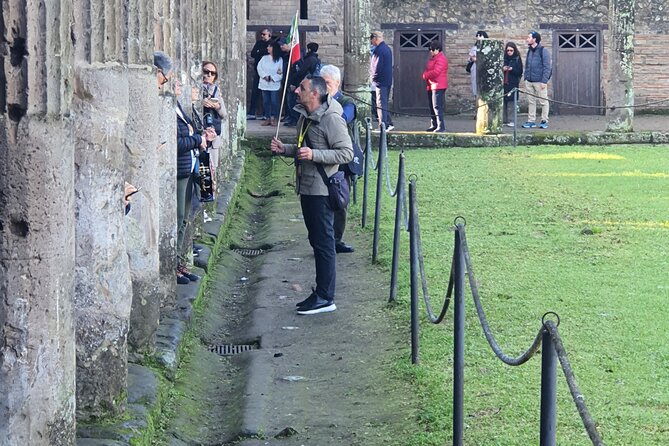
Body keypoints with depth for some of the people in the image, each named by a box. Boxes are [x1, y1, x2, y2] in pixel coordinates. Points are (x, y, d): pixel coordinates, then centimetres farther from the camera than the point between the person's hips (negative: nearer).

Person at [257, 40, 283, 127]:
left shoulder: (279, 60, 0)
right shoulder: (264, 58, 9)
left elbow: (281, 73, -5)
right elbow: (259, 68, 3)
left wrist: (273, 78, -16)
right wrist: (265, 76, -11)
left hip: (274, 84, -4)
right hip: (264, 84, 4)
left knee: (274, 102, -7)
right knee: (266, 102, 4)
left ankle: (275, 119, 1)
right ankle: (268, 118, 10)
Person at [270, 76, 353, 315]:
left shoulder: (331, 119, -17)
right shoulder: (305, 116, 13)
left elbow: (346, 153, -20)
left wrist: (314, 155, -27)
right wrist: (284, 149, 8)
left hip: (321, 190, -10)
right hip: (307, 187, 10)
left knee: (324, 242, -4)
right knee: (316, 241, 14)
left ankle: (326, 297, 1)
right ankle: (320, 293, 22)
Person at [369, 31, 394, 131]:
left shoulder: (379, 50, -17)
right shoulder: (387, 48, 13)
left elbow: (377, 66, -22)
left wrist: (373, 77, -5)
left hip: (381, 81, -9)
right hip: (388, 80, 9)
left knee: (381, 104, -4)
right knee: (385, 102, 17)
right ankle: (389, 123, 19)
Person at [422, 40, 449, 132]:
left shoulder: (441, 59, -14)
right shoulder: (432, 58, 19)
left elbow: (435, 72, -24)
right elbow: (428, 70, 21)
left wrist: (425, 75, -10)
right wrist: (425, 75, -1)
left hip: (438, 86, -11)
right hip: (431, 86, 11)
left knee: (437, 107, -14)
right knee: (432, 107, 14)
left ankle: (441, 127, -15)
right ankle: (434, 125, 22)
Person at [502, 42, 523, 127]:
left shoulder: (517, 59, 2)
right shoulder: (503, 58, 8)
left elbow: (520, 72, 0)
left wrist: (512, 69, -15)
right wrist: (502, 69, -9)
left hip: (513, 84, -3)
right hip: (503, 83, 3)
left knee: (513, 102, -5)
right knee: (503, 102, 4)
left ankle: (513, 120, -2)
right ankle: (504, 119, 11)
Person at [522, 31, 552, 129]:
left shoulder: (543, 51, -7)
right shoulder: (529, 51, 14)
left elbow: (547, 67, -10)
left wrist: (544, 81, -16)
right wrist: (526, 78, 9)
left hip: (539, 82, -7)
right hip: (529, 81, 7)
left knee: (543, 101, 0)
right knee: (531, 102, 9)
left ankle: (544, 121, 7)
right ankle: (531, 121, 13)